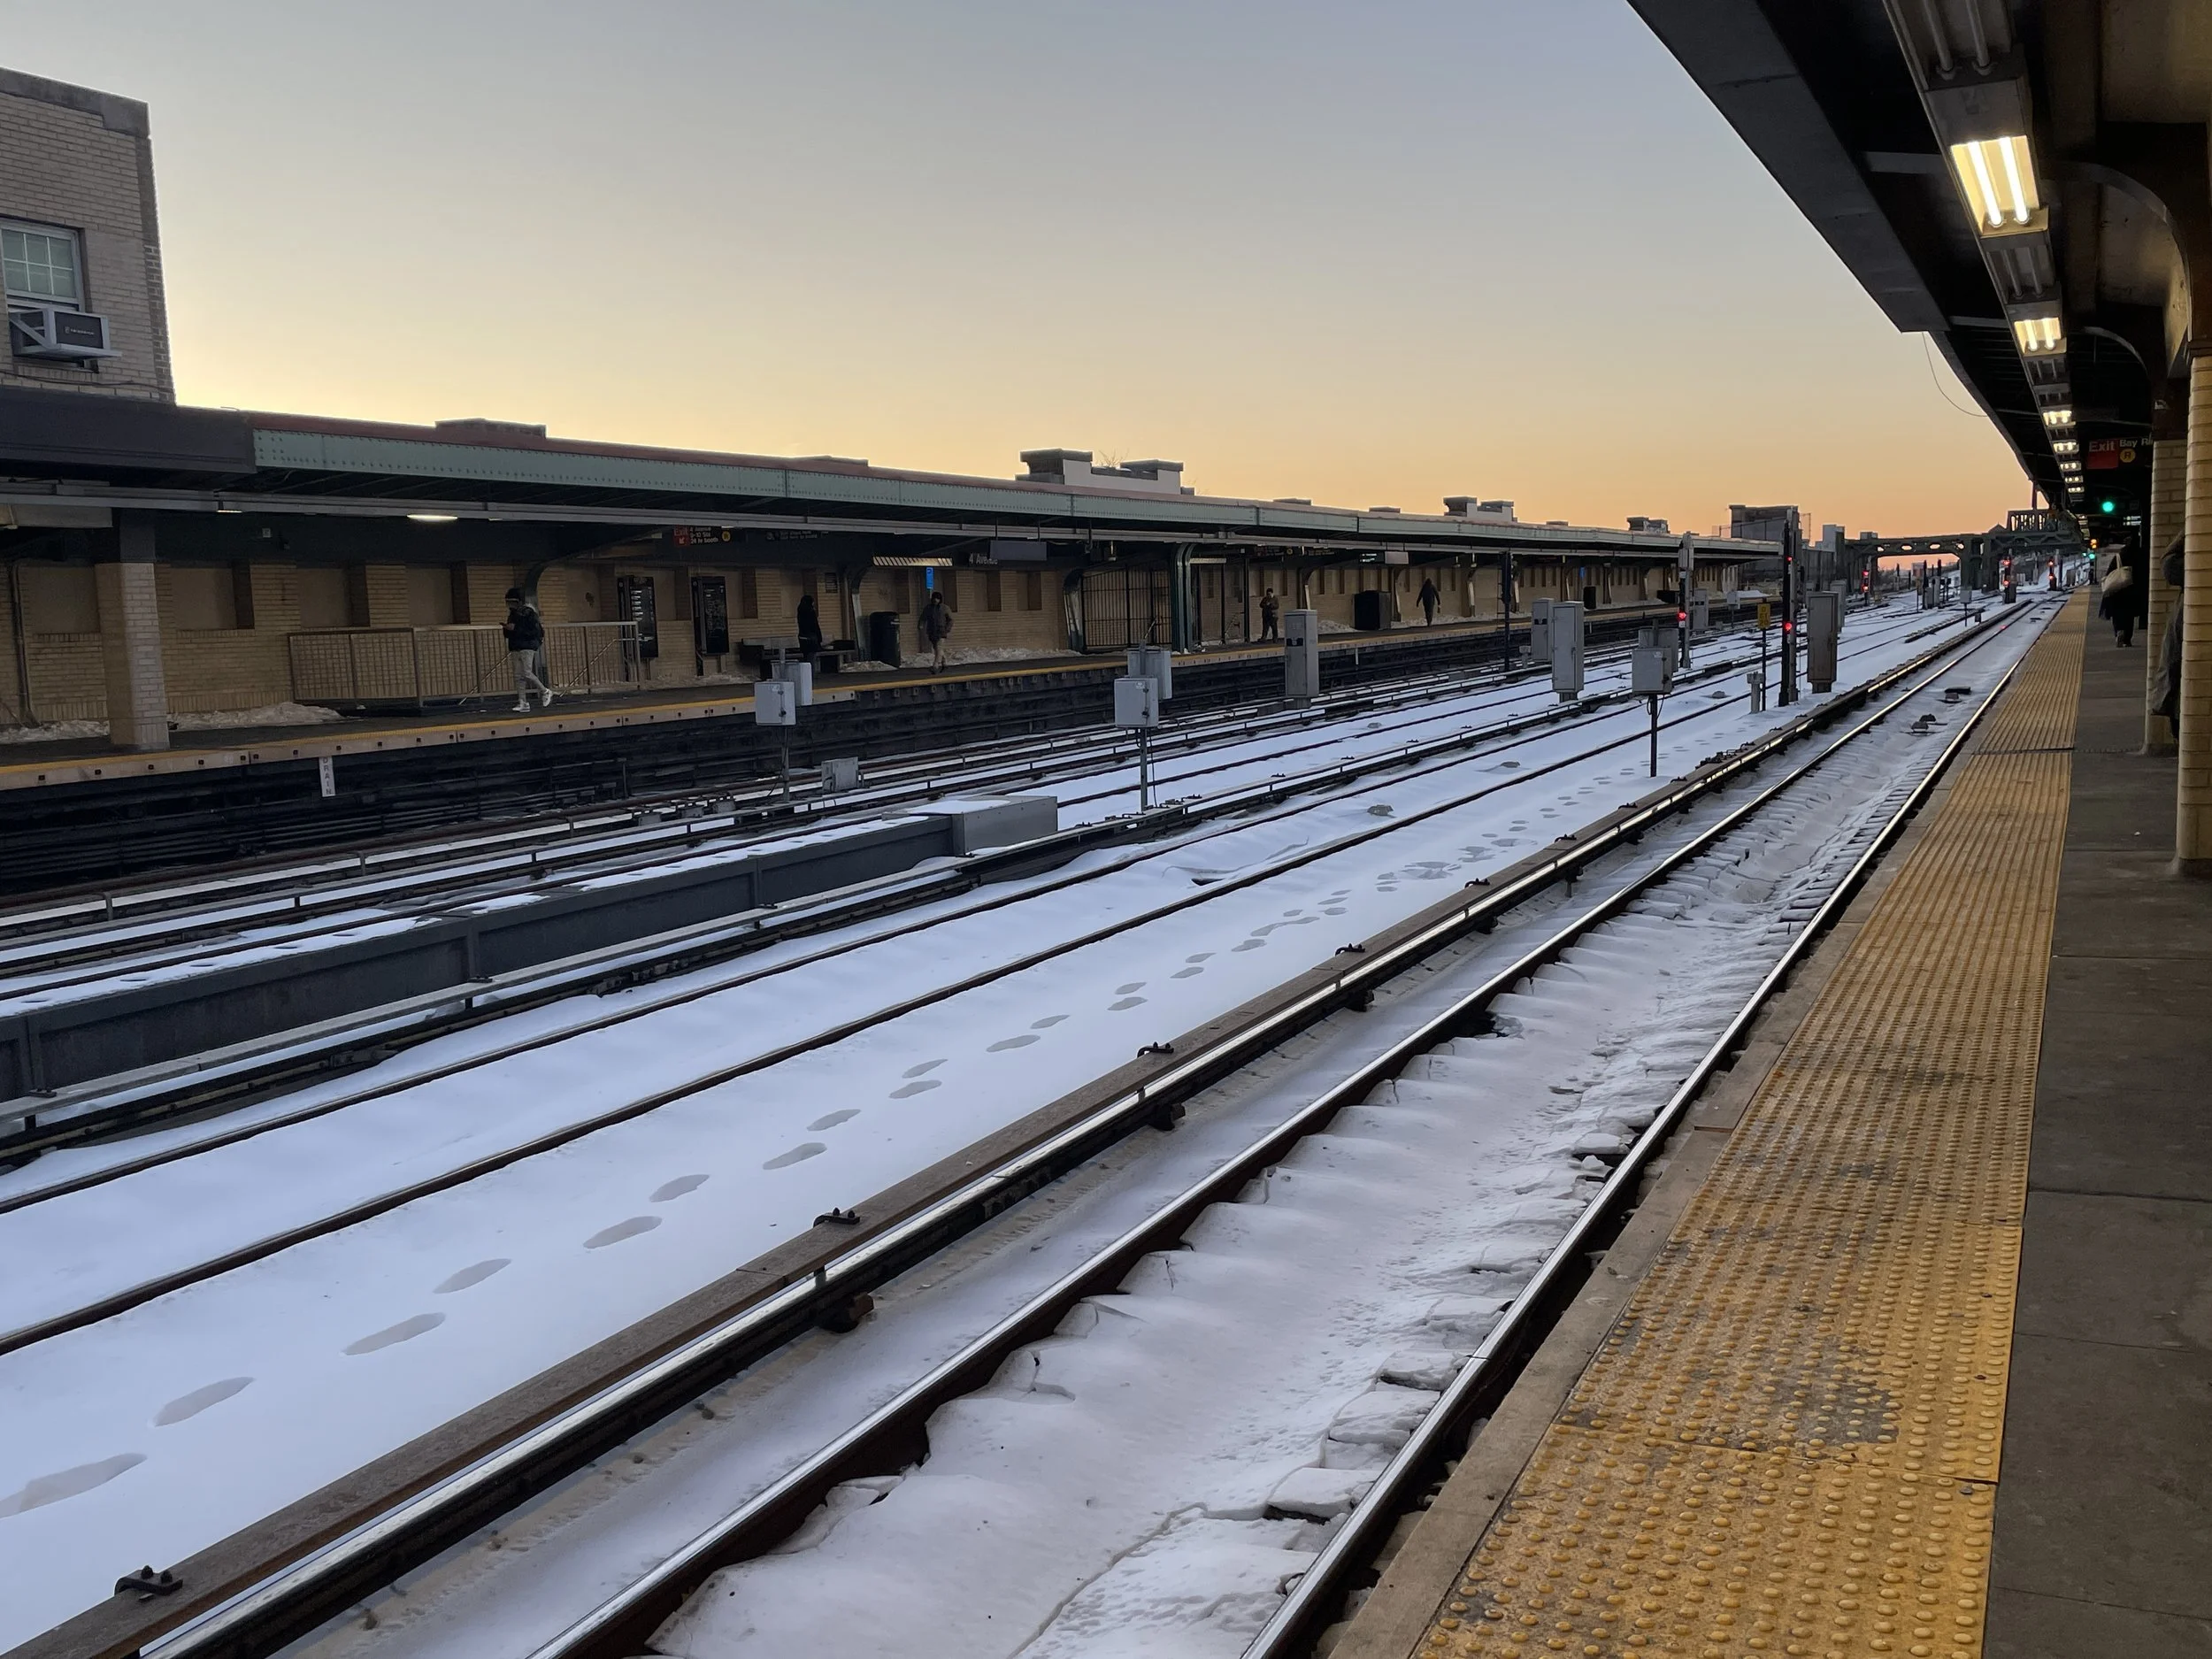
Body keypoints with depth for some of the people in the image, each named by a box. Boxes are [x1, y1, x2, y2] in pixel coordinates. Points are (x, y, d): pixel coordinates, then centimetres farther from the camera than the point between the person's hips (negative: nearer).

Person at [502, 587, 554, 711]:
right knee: (518, 676, 2)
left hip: (527, 647, -8)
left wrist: (515, 628, -20)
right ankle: (522, 703, 2)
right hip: (515, 648, 8)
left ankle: (545, 692, 7)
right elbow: (509, 634, 23)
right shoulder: (513, 614, 16)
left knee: (527, 673, -14)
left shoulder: (529, 612, -8)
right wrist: (506, 628, 0)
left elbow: (533, 631, -17)